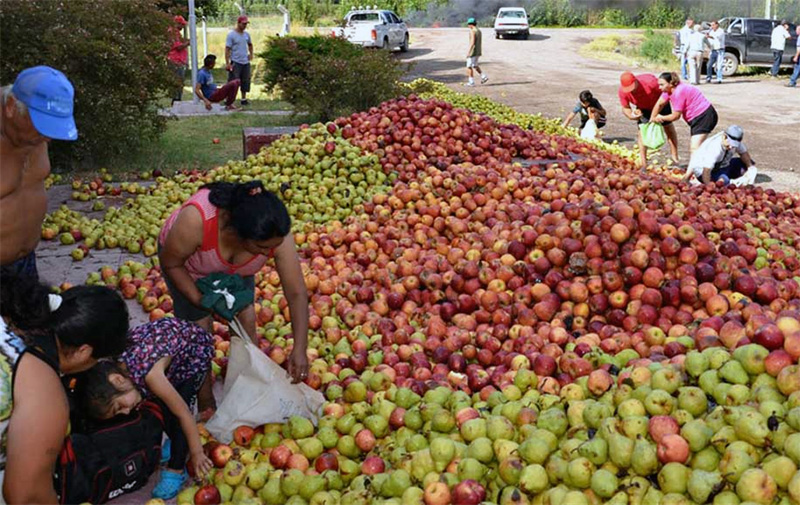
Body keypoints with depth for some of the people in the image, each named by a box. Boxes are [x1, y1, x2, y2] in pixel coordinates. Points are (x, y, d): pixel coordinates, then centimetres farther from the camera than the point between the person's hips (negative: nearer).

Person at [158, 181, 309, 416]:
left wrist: (300, 349, -30)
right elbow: (170, 263, -25)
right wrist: (199, 300, -27)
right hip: (186, 262, -2)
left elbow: (297, 293, -28)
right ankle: (206, 405, 17)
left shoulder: (277, 235, -37)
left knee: (246, 319, -3)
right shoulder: (196, 220, -46)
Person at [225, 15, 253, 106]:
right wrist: (227, 63, -16)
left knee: (245, 81, 11)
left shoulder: (246, 34, 10)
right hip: (235, 62, -6)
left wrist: (251, 54, 16)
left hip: (245, 62, 6)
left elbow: (250, 44, 30)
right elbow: (227, 49, -11)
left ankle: (244, 99, 22)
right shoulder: (231, 35, -9)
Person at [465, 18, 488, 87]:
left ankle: (471, 82, 2)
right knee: (475, 65, 21)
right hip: (478, 52, 9)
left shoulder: (472, 31, -17)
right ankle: (483, 76, 10)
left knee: (469, 66, 1)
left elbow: (472, 42, -25)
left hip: (473, 52, -9)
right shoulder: (479, 31, 11)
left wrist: (468, 52, -25)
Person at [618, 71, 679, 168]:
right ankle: (643, 163, -4)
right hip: (642, 108, 2)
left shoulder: (650, 81, -40)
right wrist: (630, 115, -35)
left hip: (659, 103, -2)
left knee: (669, 127, 4)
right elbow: (625, 108, -12)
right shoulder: (622, 92, -29)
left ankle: (674, 156, 17)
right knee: (642, 131, -9)